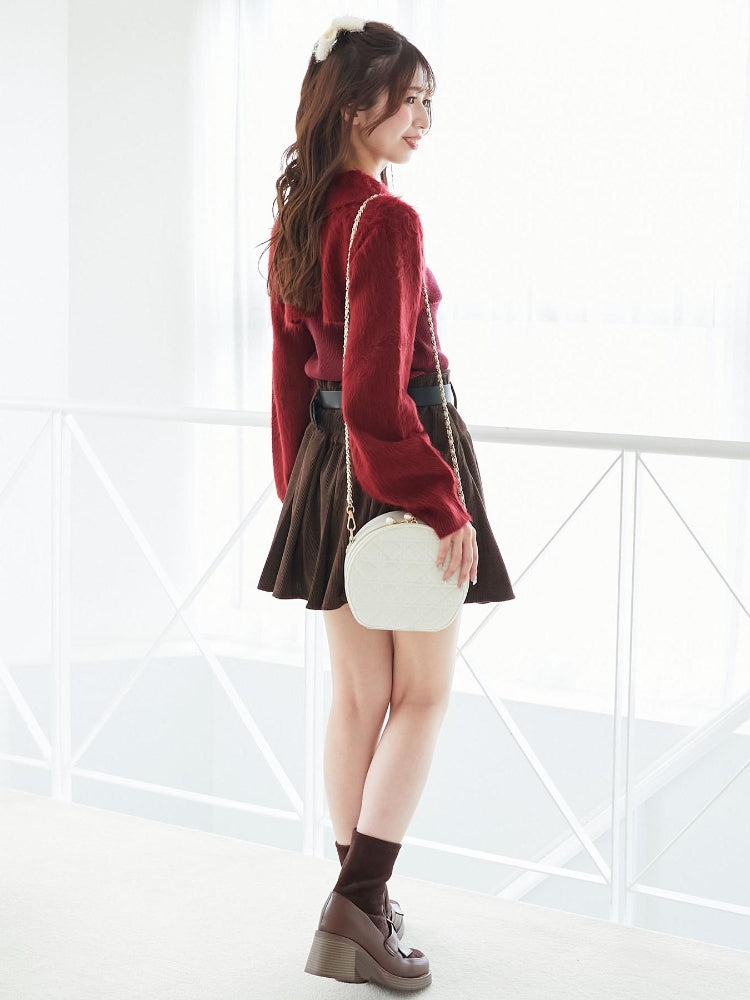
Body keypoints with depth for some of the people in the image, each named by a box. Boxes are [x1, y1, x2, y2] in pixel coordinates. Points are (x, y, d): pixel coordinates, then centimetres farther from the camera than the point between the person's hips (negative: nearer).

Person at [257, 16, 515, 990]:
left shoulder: (296, 219, 8)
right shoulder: (388, 222, -18)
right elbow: (378, 395, -22)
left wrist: (299, 491, 19)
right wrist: (443, 507, -17)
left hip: (327, 471, 8)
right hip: (405, 463, -8)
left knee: (358, 697, 14)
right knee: (424, 694, 5)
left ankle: (361, 901, 23)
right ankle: (359, 907, 0)